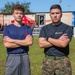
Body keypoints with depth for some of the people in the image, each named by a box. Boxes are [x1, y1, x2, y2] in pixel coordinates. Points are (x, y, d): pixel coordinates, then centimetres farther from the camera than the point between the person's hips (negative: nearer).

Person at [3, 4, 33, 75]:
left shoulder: (28, 28, 5)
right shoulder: (7, 28, 1)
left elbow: (30, 42, -12)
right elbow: (6, 44, -12)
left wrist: (12, 40, -12)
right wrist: (24, 42, -9)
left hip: (24, 57, 1)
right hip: (12, 57, -1)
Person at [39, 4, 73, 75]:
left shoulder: (68, 28, -2)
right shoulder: (45, 28, 6)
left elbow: (63, 44, -16)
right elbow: (41, 44, -7)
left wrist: (48, 39, -6)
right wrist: (58, 41, -11)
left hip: (63, 61, -2)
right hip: (48, 60, 2)